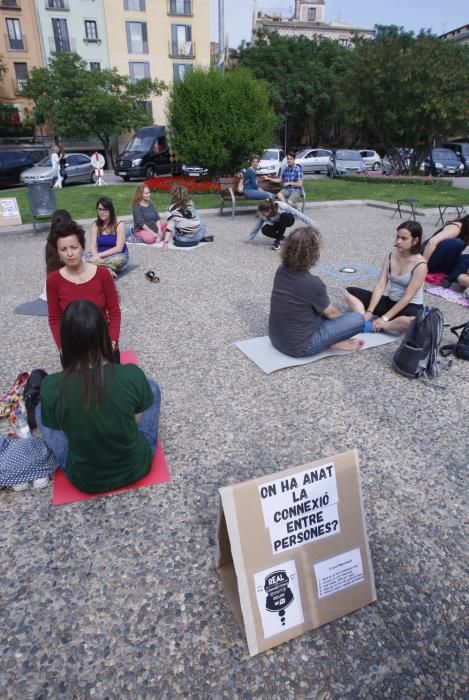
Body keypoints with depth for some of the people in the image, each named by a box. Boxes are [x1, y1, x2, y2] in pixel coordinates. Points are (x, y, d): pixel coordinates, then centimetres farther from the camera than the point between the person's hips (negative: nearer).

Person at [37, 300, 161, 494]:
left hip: (85, 480, 1)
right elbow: (137, 420, -6)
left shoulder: (51, 387, -23)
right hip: (137, 466, 0)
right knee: (152, 387, 16)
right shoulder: (132, 374, -24)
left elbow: (56, 426, -5)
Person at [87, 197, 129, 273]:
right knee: (88, 255, -28)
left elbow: (119, 248, -17)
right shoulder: (95, 225, 1)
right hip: (101, 257, 3)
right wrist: (97, 257, -30)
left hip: (118, 256, -3)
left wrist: (100, 255, -25)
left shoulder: (119, 224, -10)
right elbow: (93, 246, -7)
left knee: (119, 259, -38)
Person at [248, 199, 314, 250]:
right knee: (264, 230, -29)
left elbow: (297, 213, -28)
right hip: (276, 223, 3)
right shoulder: (262, 215, -24)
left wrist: (309, 223, -24)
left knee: (284, 215, -41)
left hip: (288, 220, -3)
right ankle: (282, 238, -9)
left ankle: (277, 241, -30)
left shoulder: (281, 206, -35)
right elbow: (257, 226, -9)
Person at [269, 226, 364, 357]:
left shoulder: (281, 271, -3)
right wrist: (343, 319, 18)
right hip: (299, 346, -7)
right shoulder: (313, 283, -24)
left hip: (276, 338, 8)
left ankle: (333, 341, 12)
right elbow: (331, 313, -2)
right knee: (358, 318, -4)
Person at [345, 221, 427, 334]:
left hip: (410, 306, -6)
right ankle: (367, 322, -29)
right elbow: (380, 286, -8)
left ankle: (371, 326, -32)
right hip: (390, 301, 6)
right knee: (349, 292, -7)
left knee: (412, 321, -43)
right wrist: (369, 312, -19)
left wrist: (385, 318, -27)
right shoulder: (390, 256, -1)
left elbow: (408, 297, -22)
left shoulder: (420, 265, -17)